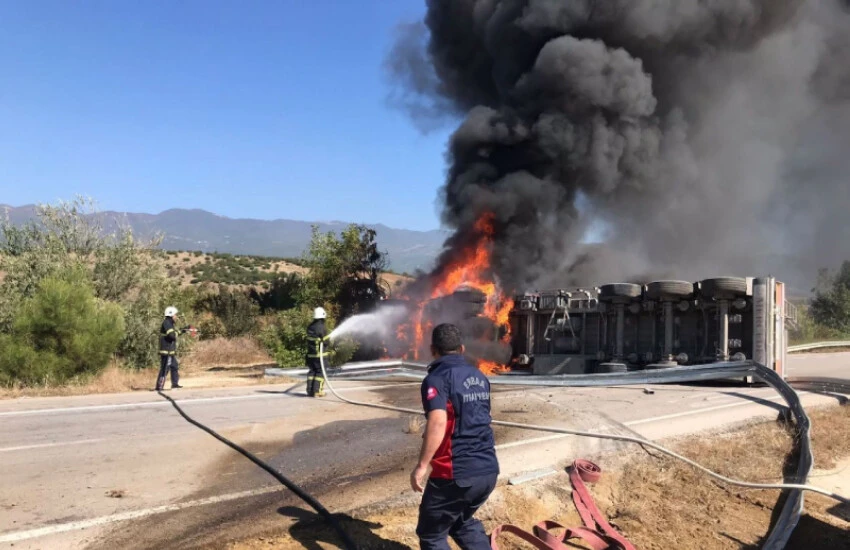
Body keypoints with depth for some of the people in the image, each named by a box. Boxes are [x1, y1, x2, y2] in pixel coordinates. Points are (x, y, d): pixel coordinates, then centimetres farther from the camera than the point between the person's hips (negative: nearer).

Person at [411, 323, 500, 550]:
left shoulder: (437, 378, -12)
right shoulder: (479, 377, 12)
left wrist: (421, 466, -22)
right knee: (462, 521, 29)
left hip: (455, 473, -7)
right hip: (489, 469, 7)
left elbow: (438, 423, -27)